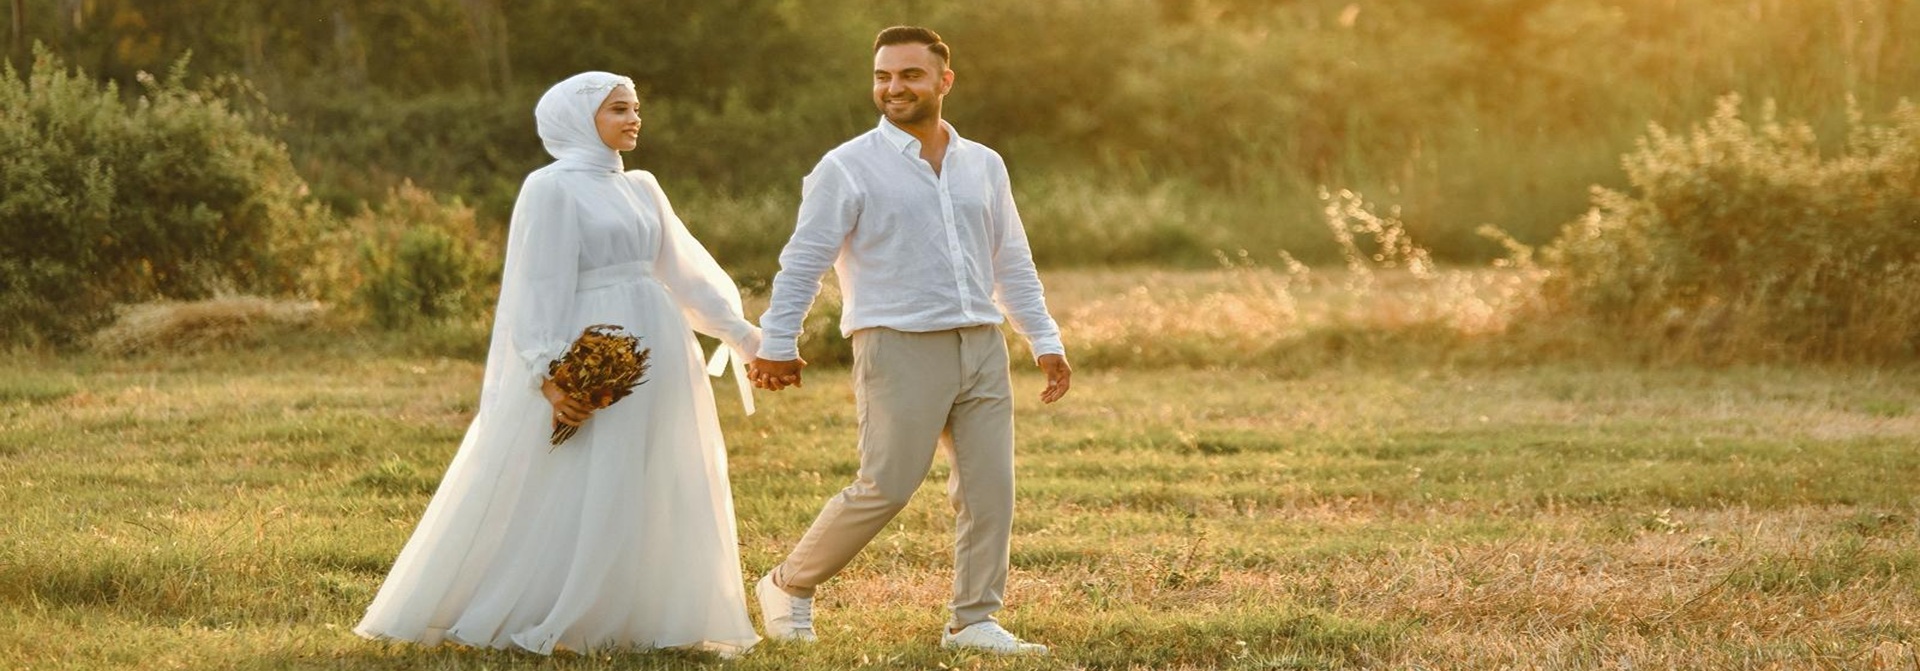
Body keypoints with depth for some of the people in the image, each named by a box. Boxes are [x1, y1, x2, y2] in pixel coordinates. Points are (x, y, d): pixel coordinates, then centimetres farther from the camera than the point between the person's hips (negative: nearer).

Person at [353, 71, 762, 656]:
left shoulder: (641, 188, 13)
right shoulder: (552, 187, -7)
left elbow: (686, 270, 17)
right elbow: (539, 286, -13)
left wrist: (744, 335, 14)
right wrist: (548, 373, -22)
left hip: (653, 358, 7)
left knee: (653, 494, 8)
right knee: (565, 496, -4)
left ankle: (631, 617, 16)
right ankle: (517, 617, 6)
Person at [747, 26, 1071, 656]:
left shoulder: (984, 165, 13)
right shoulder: (848, 168, -3)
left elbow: (1013, 264, 18)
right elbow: (802, 262, -4)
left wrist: (1045, 340, 12)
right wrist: (777, 344, -8)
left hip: (980, 345, 5)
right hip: (898, 346, -5)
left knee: (990, 488, 0)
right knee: (885, 487, -8)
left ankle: (973, 622, 10)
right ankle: (788, 586, 10)